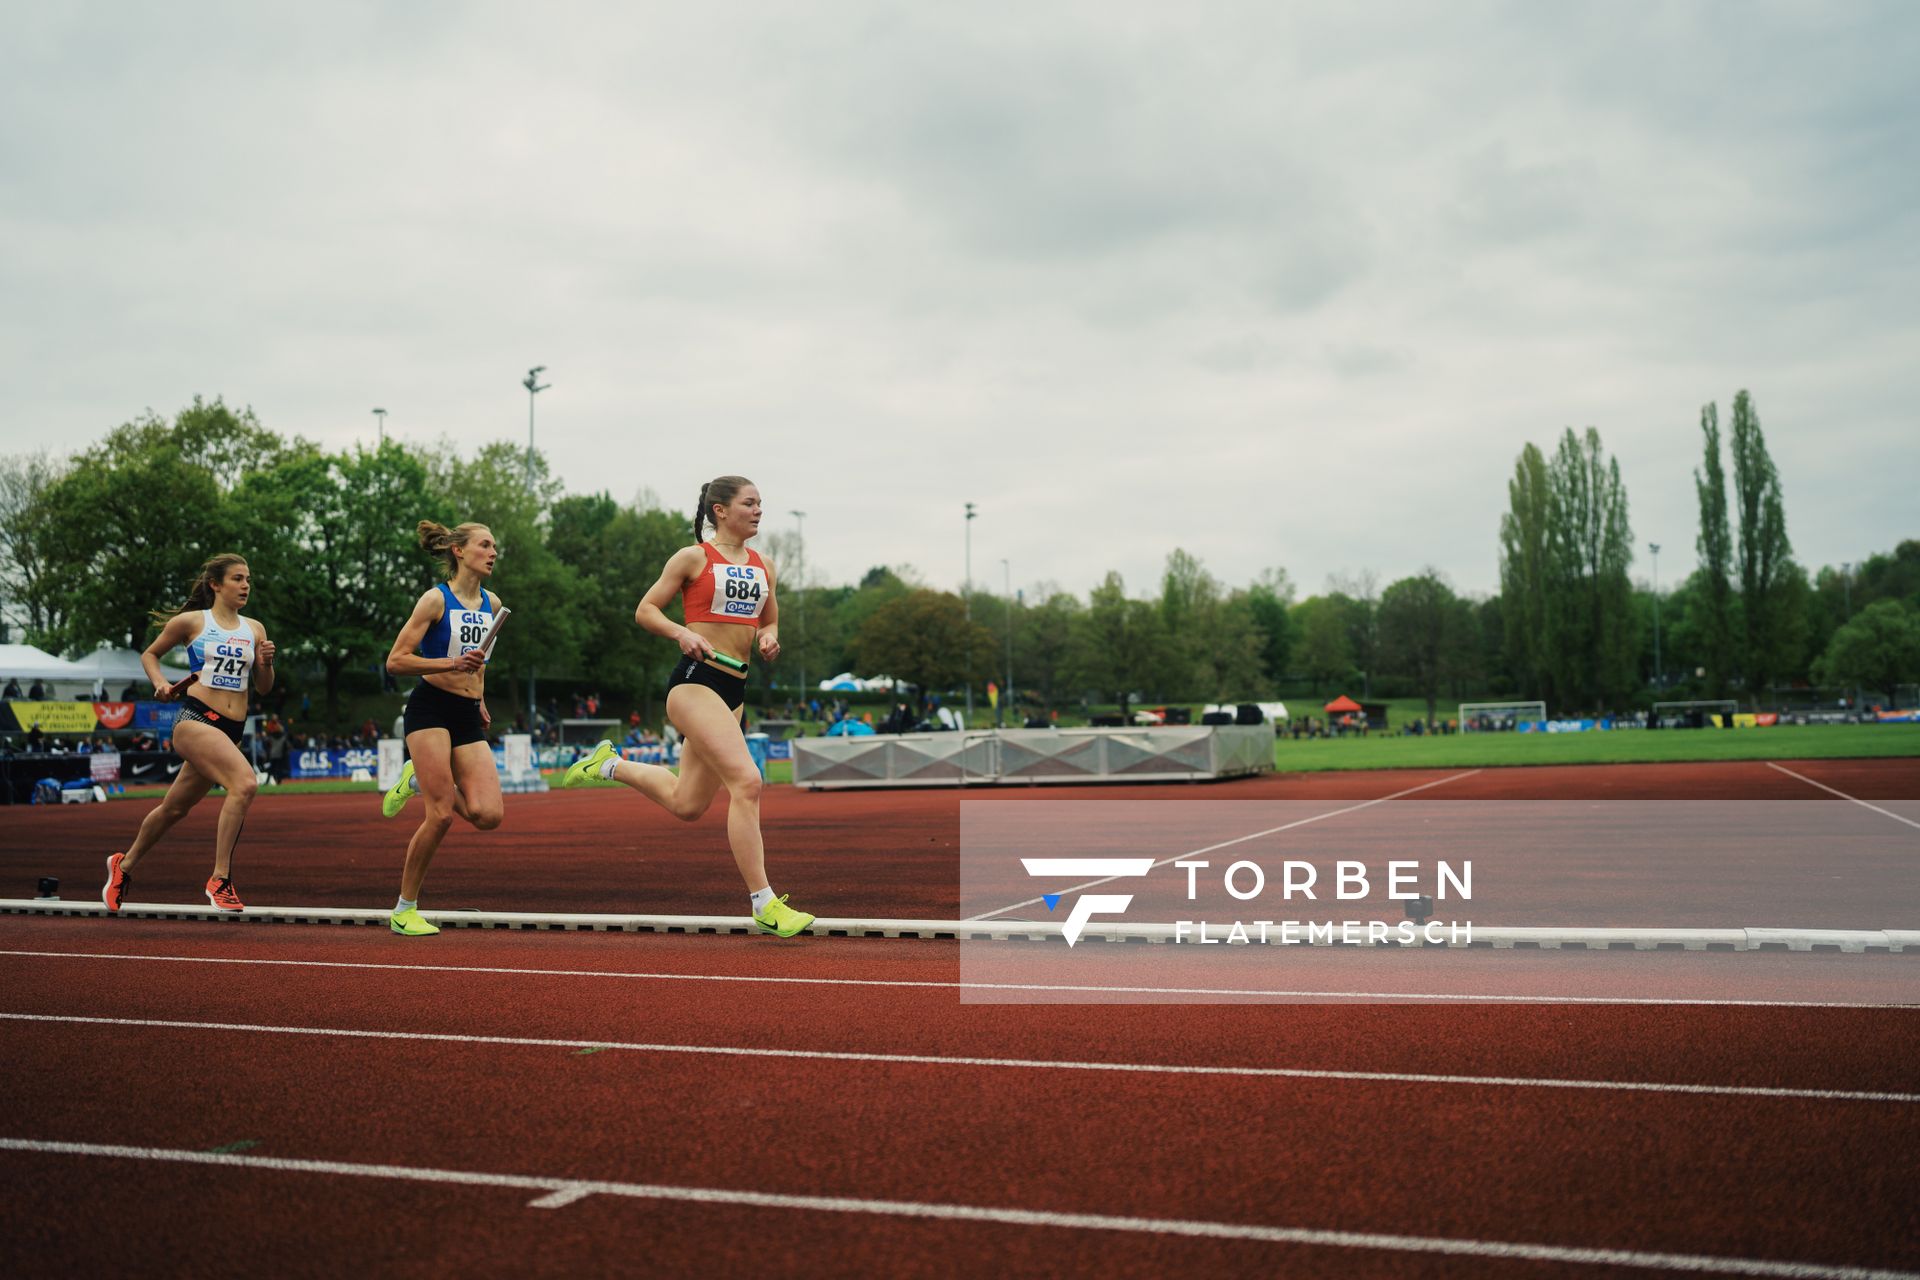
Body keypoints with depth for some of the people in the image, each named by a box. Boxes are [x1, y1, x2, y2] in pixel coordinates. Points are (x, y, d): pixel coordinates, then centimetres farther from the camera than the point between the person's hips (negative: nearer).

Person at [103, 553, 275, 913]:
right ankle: (220, 879, -23)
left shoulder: (255, 630, 12)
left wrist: (265, 663, -4)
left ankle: (124, 865, 43)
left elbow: (263, 687, 16)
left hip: (231, 730, 5)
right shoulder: (190, 622, 2)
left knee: (175, 808, 18)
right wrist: (161, 684, -1)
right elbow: (149, 655, 16)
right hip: (195, 720, -5)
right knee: (245, 783, -28)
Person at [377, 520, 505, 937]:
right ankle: (404, 910, 5)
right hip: (431, 708, -6)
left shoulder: (491, 604, 12)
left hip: (469, 717, 6)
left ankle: (421, 779, 18)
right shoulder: (435, 599, -6)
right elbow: (396, 661, -10)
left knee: (488, 815, -10)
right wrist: (453, 664, -21)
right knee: (442, 814, -12)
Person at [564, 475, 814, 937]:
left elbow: (769, 622, 24)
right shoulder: (693, 558, -2)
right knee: (746, 782, -21)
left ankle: (611, 765, 38)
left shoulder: (762, 567, 14)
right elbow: (645, 610, 1)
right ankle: (764, 904, -16)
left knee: (686, 805, 13)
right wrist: (682, 633, -17)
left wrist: (768, 639, 1)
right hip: (695, 679, -7)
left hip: (735, 688, 7)